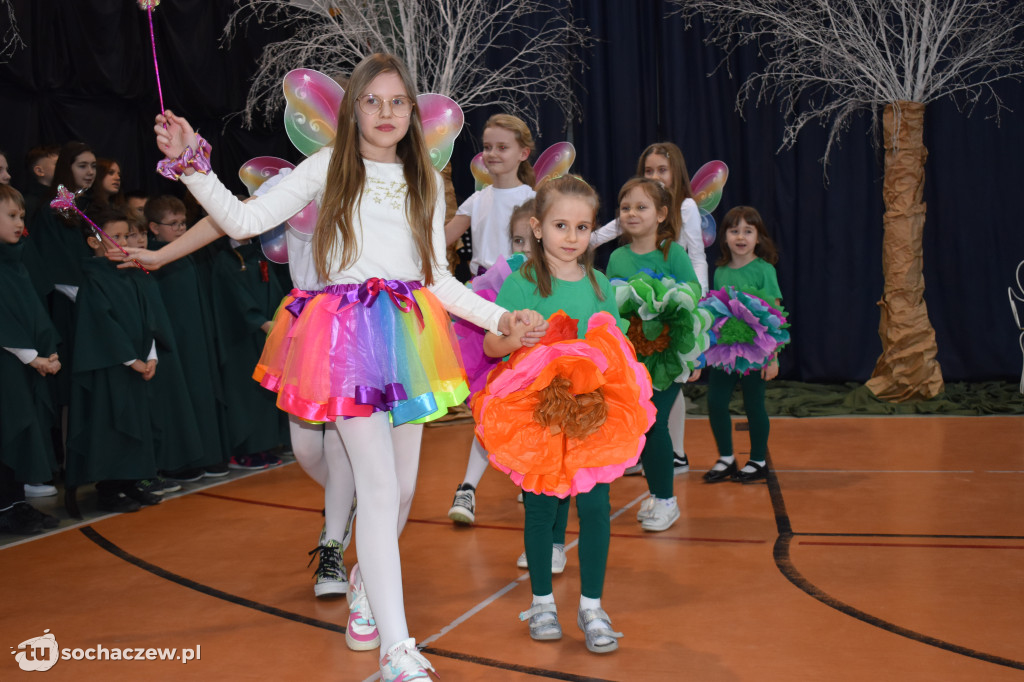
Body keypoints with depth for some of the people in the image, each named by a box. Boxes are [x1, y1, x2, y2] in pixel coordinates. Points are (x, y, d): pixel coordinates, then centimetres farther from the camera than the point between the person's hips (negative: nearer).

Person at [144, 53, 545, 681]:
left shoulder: (426, 182, 15)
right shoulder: (329, 167, 5)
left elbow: (438, 277, 15)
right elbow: (245, 220, 0)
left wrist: (501, 318, 6)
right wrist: (192, 164, -11)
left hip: (410, 334, 4)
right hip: (348, 333, -4)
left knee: (403, 486, 9)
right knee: (379, 486, -12)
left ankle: (367, 580, 39)